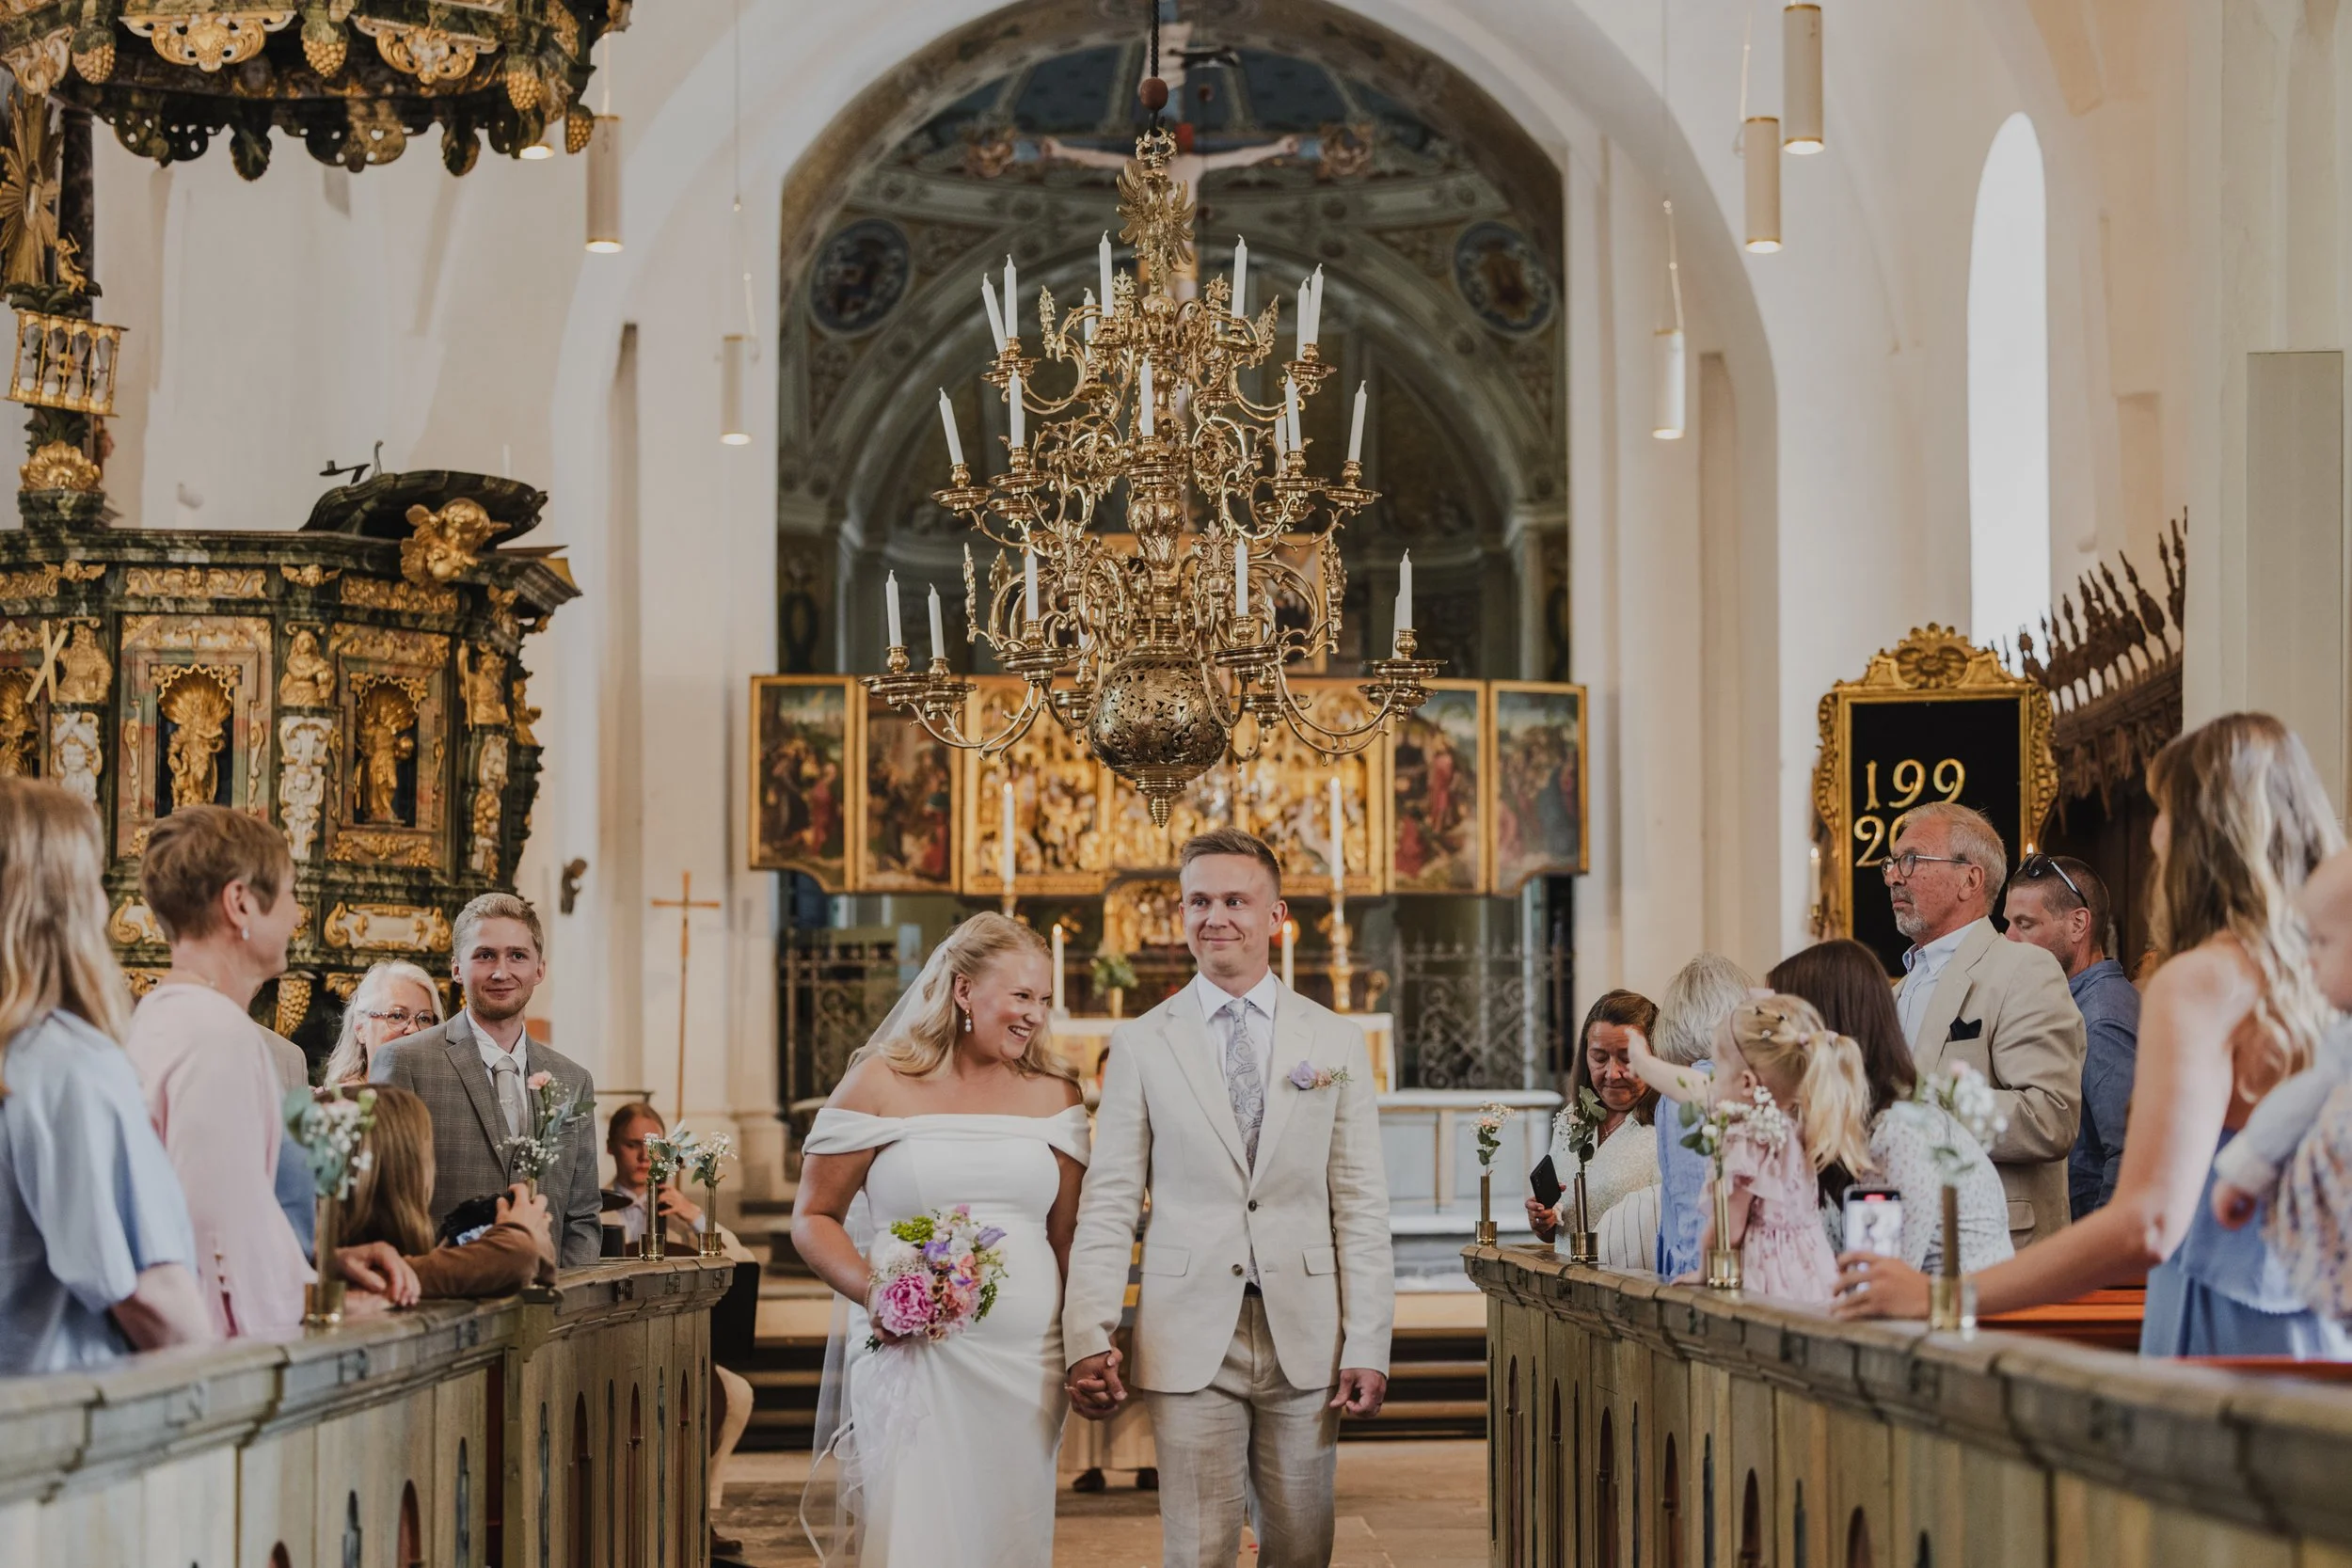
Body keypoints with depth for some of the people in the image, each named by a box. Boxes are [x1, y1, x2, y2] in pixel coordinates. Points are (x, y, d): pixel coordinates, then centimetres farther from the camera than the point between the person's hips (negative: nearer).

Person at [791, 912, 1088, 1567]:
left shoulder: (1053, 1094, 10)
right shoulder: (880, 1083, 1)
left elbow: (1070, 1236, 12)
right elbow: (813, 1218, 2)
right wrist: (874, 1291, -15)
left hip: (1027, 1365, 3)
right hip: (911, 1359, -3)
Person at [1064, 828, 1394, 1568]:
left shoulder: (1336, 1041, 7)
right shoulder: (1142, 1044, 5)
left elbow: (1361, 1206, 4)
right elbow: (1107, 1203, 1)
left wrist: (1368, 1346, -3)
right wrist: (1089, 1339, -10)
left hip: (1306, 1339, 1)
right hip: (1189, 1341, -1)